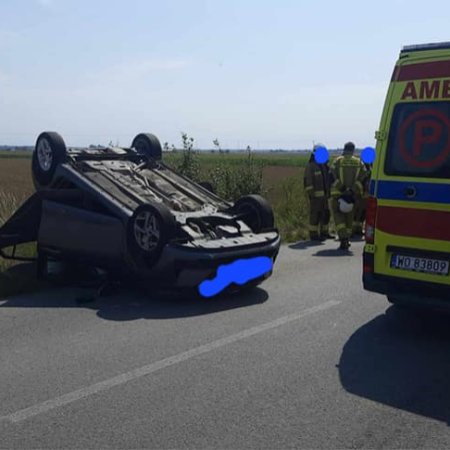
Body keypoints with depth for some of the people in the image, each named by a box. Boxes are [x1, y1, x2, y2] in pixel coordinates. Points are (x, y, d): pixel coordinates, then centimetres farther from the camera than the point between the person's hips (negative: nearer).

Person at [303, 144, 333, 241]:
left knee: (326, 214, 13)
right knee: (315, 214, -6)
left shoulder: (324, 165, 16)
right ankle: (313, 234, -1)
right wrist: (310, 193, -19)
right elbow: (307, 181, -15)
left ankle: (324, 232, 24)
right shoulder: (311, 166, -10)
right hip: (316, 195, -8)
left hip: (324, 194, 9)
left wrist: (328, 192, 18)